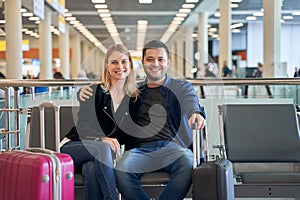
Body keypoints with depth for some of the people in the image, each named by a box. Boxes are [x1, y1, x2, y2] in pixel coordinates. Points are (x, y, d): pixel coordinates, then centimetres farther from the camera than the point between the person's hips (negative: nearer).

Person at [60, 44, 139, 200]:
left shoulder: (134, 99, 11)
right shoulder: (94, 92, 1)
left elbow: (126, 135, 13)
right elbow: (82, 127, -9)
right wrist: (102, 139, -28)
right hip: (76, 146, -1)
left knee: (92, 169, -35)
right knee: (102, 148, -35)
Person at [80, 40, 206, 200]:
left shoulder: (182, 87, 19)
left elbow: (191, 102, -2)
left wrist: (196, 113, -28)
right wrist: (87, 93, 6)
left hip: (172, 146, -1)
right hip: (141, 149, 1)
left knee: (188, 163, -36)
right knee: (122, 169, -31)